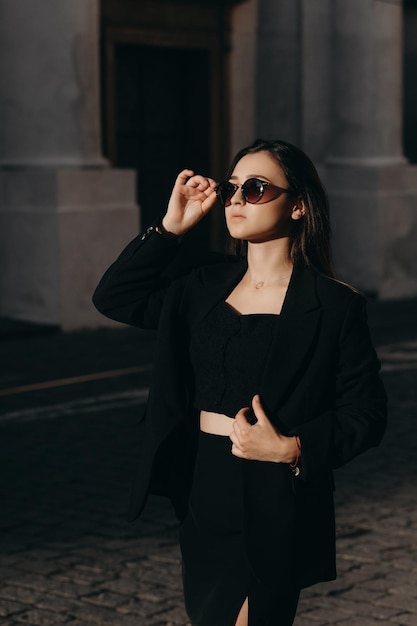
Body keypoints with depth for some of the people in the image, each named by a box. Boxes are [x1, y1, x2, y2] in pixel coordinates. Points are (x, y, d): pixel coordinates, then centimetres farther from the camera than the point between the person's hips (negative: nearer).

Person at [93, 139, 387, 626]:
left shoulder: (333, 305, -9)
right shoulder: (204, 285, 8)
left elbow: (366, 413, -8)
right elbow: (113, 297, 7)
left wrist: (292, 449, -22)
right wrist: (171, 225, 1)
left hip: (273, 508, -6)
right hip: (201, 491, 6)